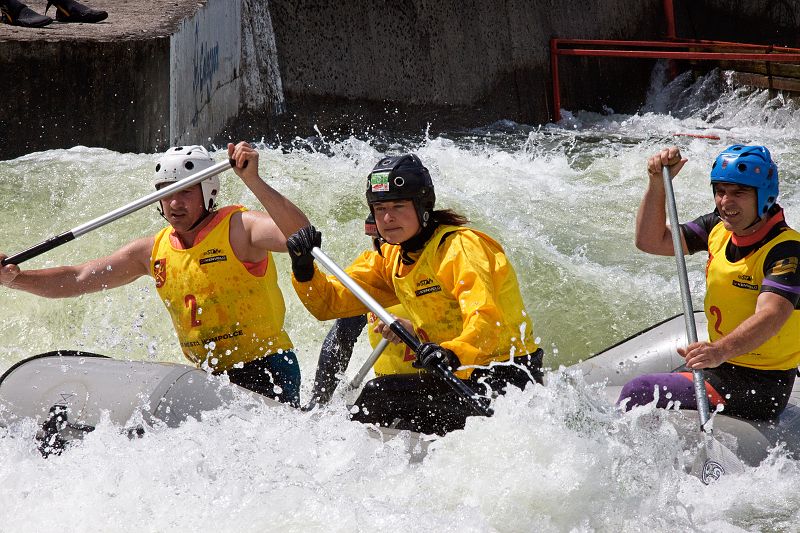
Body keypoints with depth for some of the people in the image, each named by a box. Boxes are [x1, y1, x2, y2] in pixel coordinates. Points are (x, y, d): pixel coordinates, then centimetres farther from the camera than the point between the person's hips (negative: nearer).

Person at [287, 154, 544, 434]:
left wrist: (454, 354, -49)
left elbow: (486, 320, -30)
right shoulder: (388, 259, 10)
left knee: (380, 393, -18)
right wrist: (304, 270, -10)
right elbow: (330, 303, 9)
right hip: (456, 376, 9)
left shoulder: (461, 246, -16)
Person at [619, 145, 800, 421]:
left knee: (639, 393, -17)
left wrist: (721, 350, -55)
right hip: (719, 368, 8)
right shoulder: (719, 229, 3)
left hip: (758, 390, -8)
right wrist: (658, 182, -10)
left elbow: (771, 316, -38)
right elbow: (651, 241, 5)